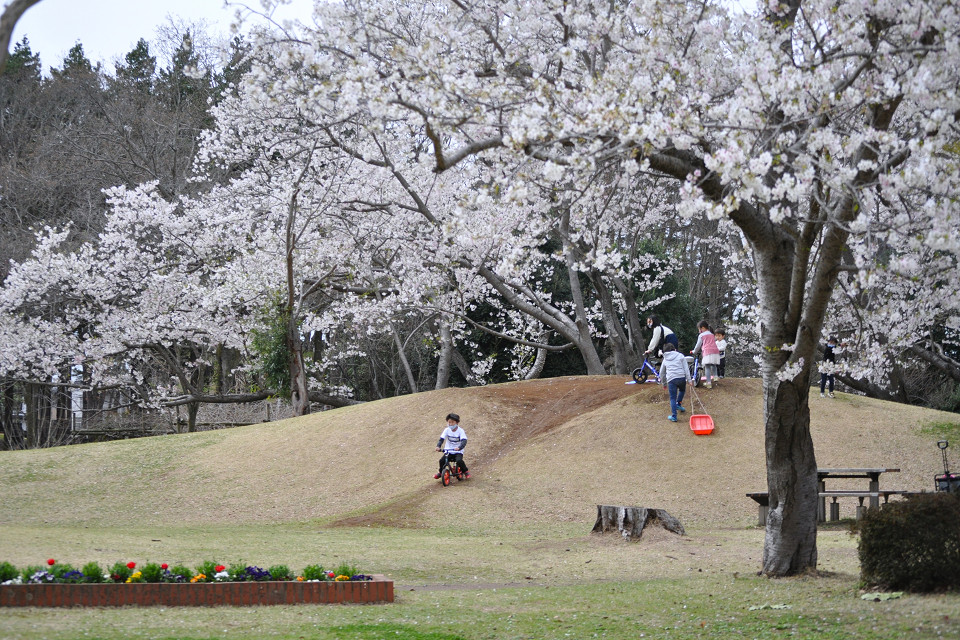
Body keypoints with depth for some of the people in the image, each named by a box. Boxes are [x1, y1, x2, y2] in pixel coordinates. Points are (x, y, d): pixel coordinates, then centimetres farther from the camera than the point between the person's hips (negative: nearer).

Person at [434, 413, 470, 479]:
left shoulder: (460, 431, -11)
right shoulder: (447, 430, -2)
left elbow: (464, 441, -22)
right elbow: (441, 439, -7)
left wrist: (459, 447, -41)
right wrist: (438, 446, -26)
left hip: (458, 451, -3)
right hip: (448, 451, 3)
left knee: (459, 461, -29)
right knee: (442, 460, -18)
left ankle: (465, 471, -4)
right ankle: (441, 472, 8)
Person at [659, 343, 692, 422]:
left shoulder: (665, 359, 19)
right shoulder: (680, 356, 10)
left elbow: (662, 373, 27)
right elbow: (686, 368, 1)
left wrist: (664, 383, 39)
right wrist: (689, 379, 1)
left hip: (671, 380, 1)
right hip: (681, 378, -1)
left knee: (672, 398, 4)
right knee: (682, 390, 32)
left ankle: (674, 416, 0)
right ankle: (678, 403, 26)